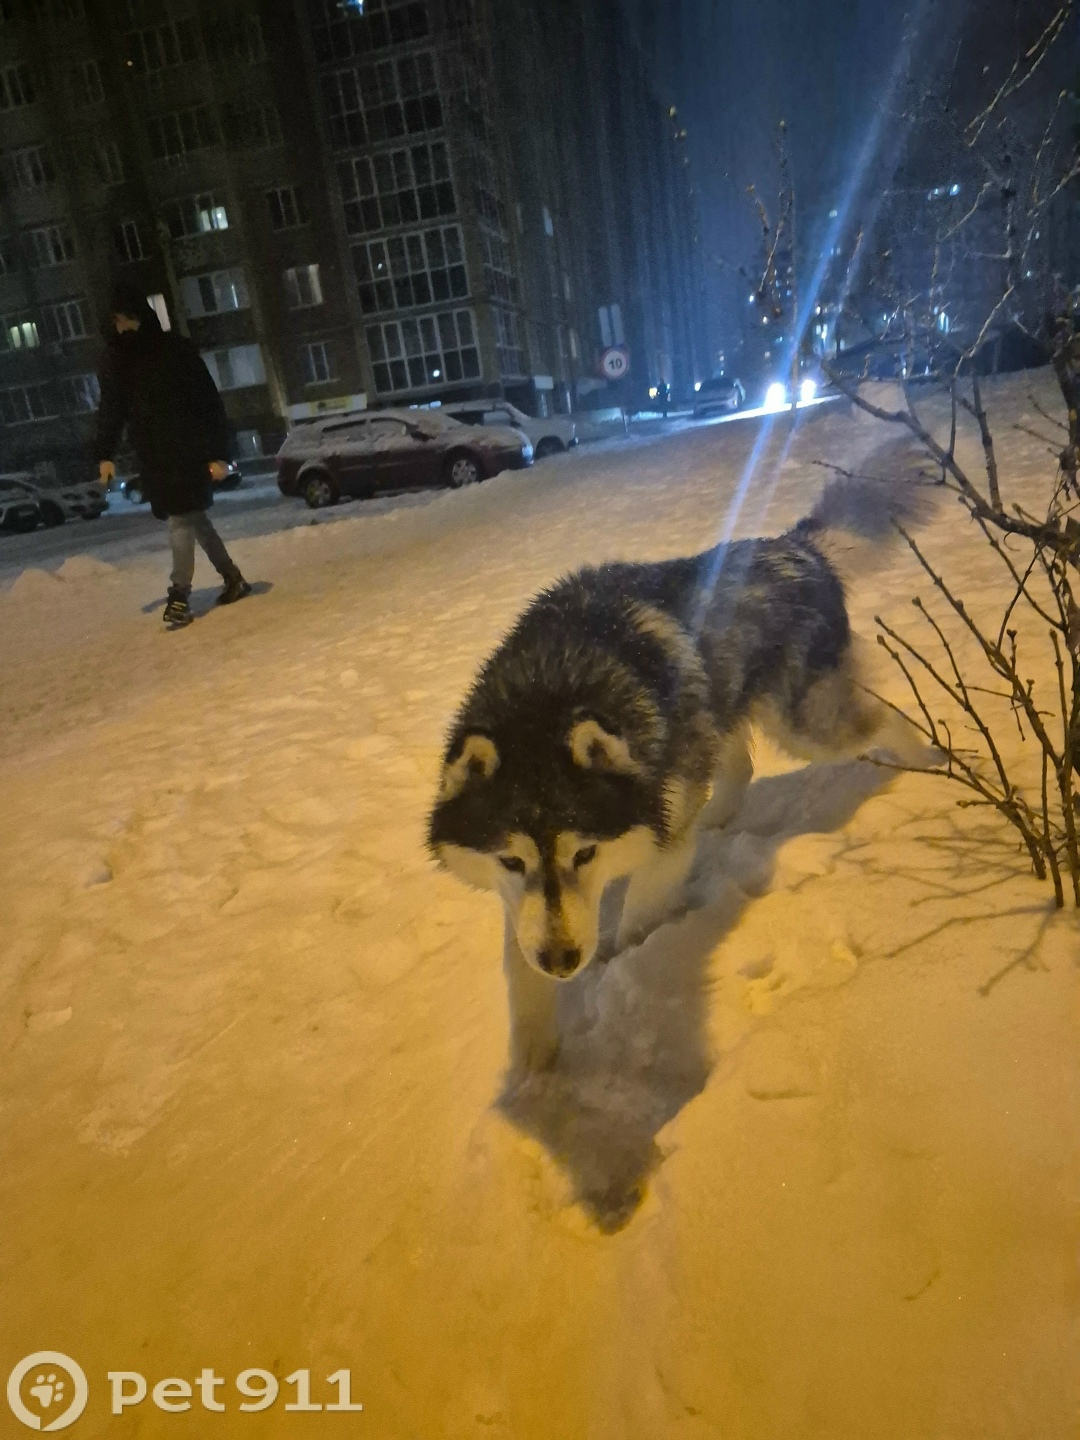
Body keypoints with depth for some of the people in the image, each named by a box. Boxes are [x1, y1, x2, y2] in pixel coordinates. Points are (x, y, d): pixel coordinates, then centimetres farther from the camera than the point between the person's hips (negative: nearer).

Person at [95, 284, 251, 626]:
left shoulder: (176, 349, -8)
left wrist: (217, 453, -15)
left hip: (187, 453, -6)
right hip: (153, 458, 6)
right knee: (194, 520, 11)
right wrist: (105, 454, 7)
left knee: (181, 522, -10)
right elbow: (110, 409, 15)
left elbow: (210, 404, -10)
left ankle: (180, 596, -6)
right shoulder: (114, 360, 7)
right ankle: (233, 577, 23)